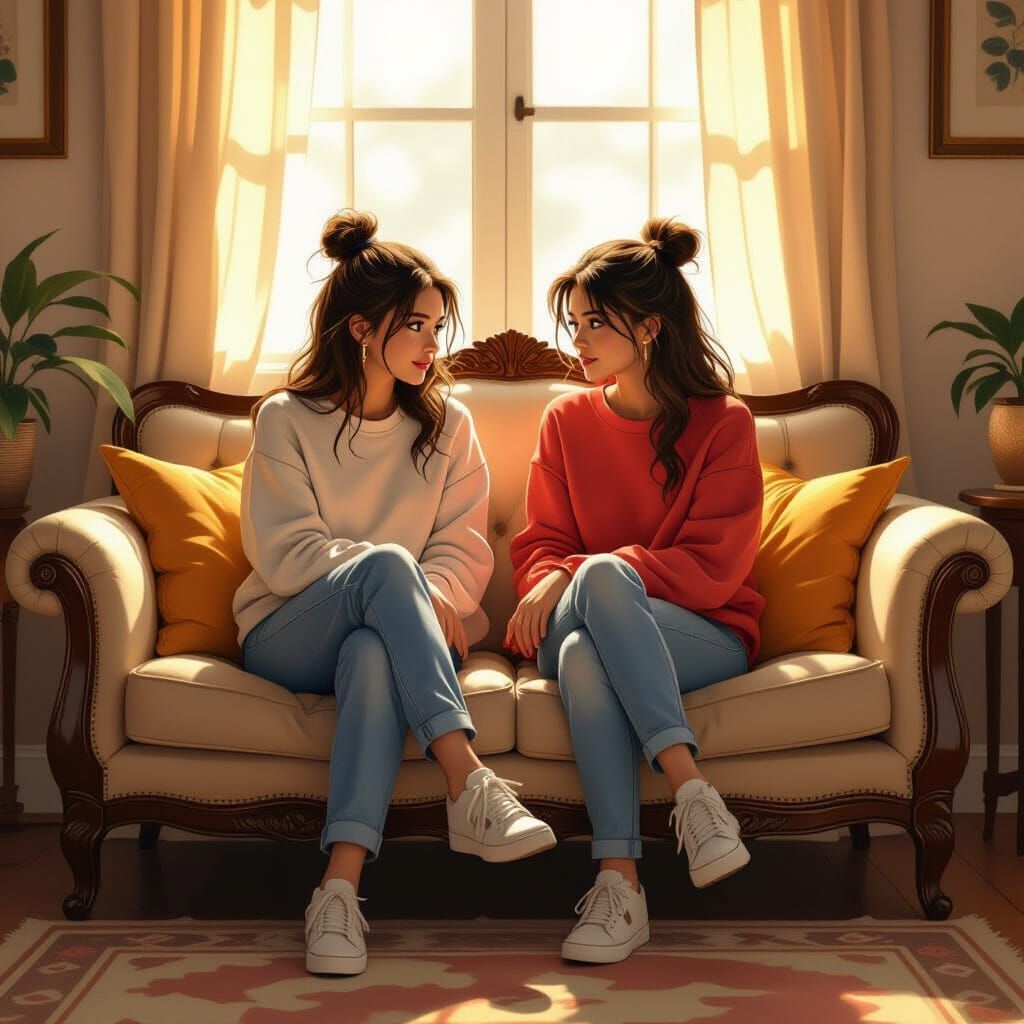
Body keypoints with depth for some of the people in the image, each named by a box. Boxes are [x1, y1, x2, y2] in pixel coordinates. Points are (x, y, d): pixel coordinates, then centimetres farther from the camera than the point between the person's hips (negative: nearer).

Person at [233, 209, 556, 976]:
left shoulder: (449, 425, 12)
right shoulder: (286, 420, 3)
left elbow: (464, 548, 4)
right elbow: (286, 553, -7)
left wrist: (429, 594, -19)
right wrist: (395, 574, -20)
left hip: (386, 634, 2)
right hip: (291, 634, -2)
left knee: (374, 651, -38)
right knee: (386, 564, -35)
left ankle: (341, 885, -49)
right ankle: (470, 786, -47)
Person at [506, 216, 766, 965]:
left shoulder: (723, 424, 1)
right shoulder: (568, 420, 12)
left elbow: (713, 567, -7)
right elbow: (541, 542, 12)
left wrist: (582, 573, -17)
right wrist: (549, 581, -14)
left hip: (705, 635, -2)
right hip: (594, 628, 3)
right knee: (578, 652, -37)